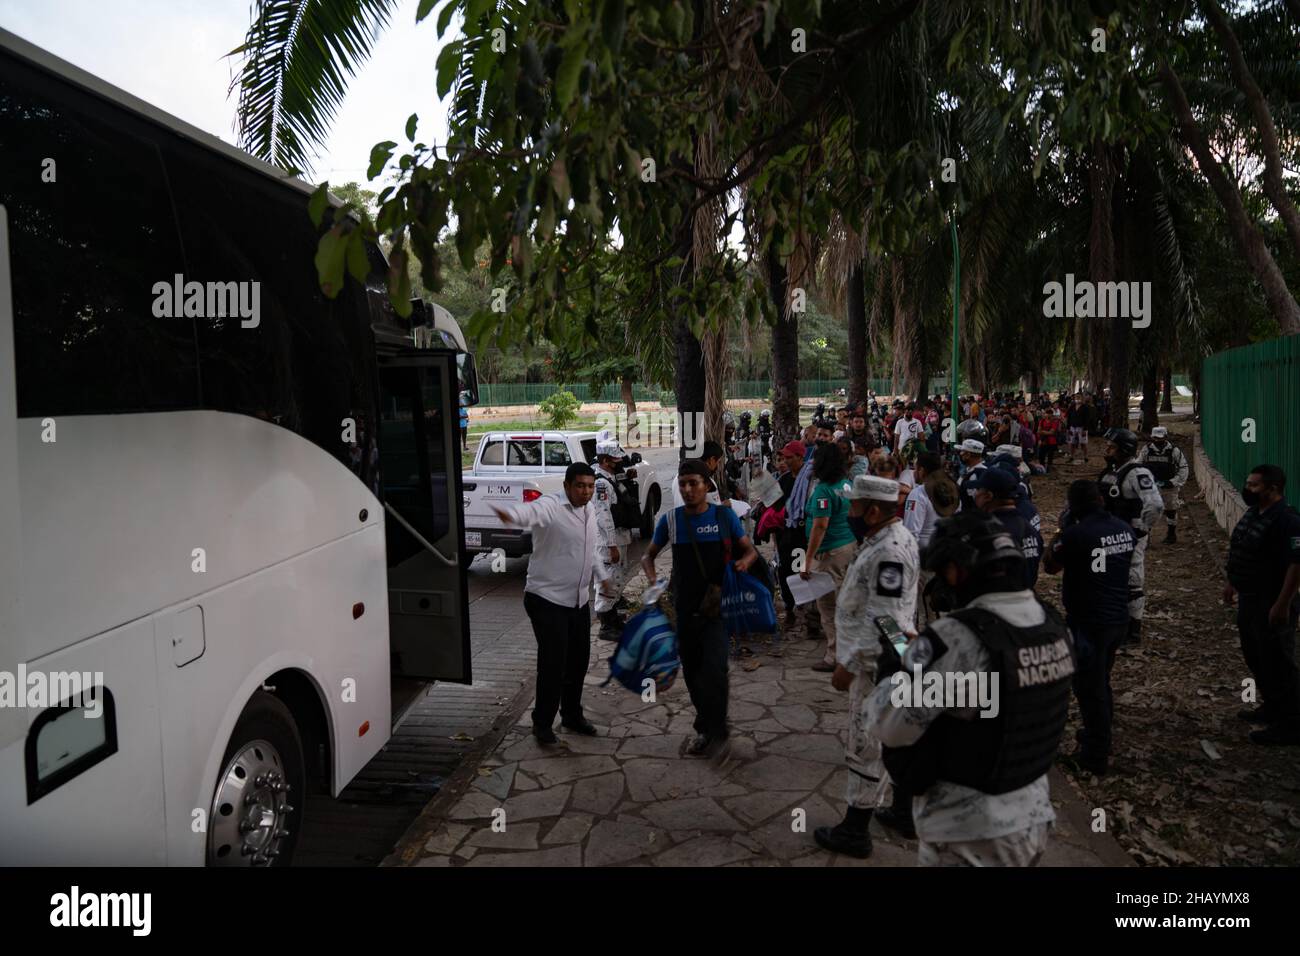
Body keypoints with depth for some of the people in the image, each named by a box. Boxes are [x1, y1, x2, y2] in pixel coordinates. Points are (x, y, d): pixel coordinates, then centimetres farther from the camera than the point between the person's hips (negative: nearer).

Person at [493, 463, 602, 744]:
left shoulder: (589, 512, 8)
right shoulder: (551, 506, -18)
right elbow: (530, 511, -42)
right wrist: (511, 513, -64)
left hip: (578, 601, 8)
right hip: (547, 600, -8)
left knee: (579, 660, 15)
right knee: (553, 663, -6)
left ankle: (572, 715, 34)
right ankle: (542, 723, 12)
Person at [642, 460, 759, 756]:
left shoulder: (724, 515, -3)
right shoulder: (670, 520, 2)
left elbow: (750, 549, 5)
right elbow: (648, 555, 12)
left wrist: (745, 561, -18)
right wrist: (652, 579, -8)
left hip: (718, 606, -3)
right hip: (685, 607, 3)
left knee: (714, 668, -14)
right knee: (692, 671, 12)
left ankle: (714, 730, 4)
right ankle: (706, 727, 31)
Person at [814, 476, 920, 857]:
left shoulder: (889, 551, -26)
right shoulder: (892, 537, 7)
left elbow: (883, 622, -29)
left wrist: (848, 665, -23)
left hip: (876, 664, -10)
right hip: (890, 661, 10)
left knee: (867, 747, 1)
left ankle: (854, 831, 14)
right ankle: (906, 813, 36)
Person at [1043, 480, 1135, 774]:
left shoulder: (1076, 534, -22)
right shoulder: (1124, 529, 0)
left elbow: (1050, 566, -8)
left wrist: (1063, 529, -2)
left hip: (1088, 622, -7)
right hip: (1118, 617, 8)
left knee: (1090, 688, 5)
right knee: (1102, 682, 25)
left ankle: (1095, 757, 16)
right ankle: (1099, 733, 42)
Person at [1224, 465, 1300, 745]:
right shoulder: (1253, 512, 8)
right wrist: (1232, 583, 23)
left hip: (1271, 604, -10)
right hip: (1250, 599, 10)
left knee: (1277, 664, -1)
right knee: (1255, 658, 20)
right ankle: (1272, 708, 35)